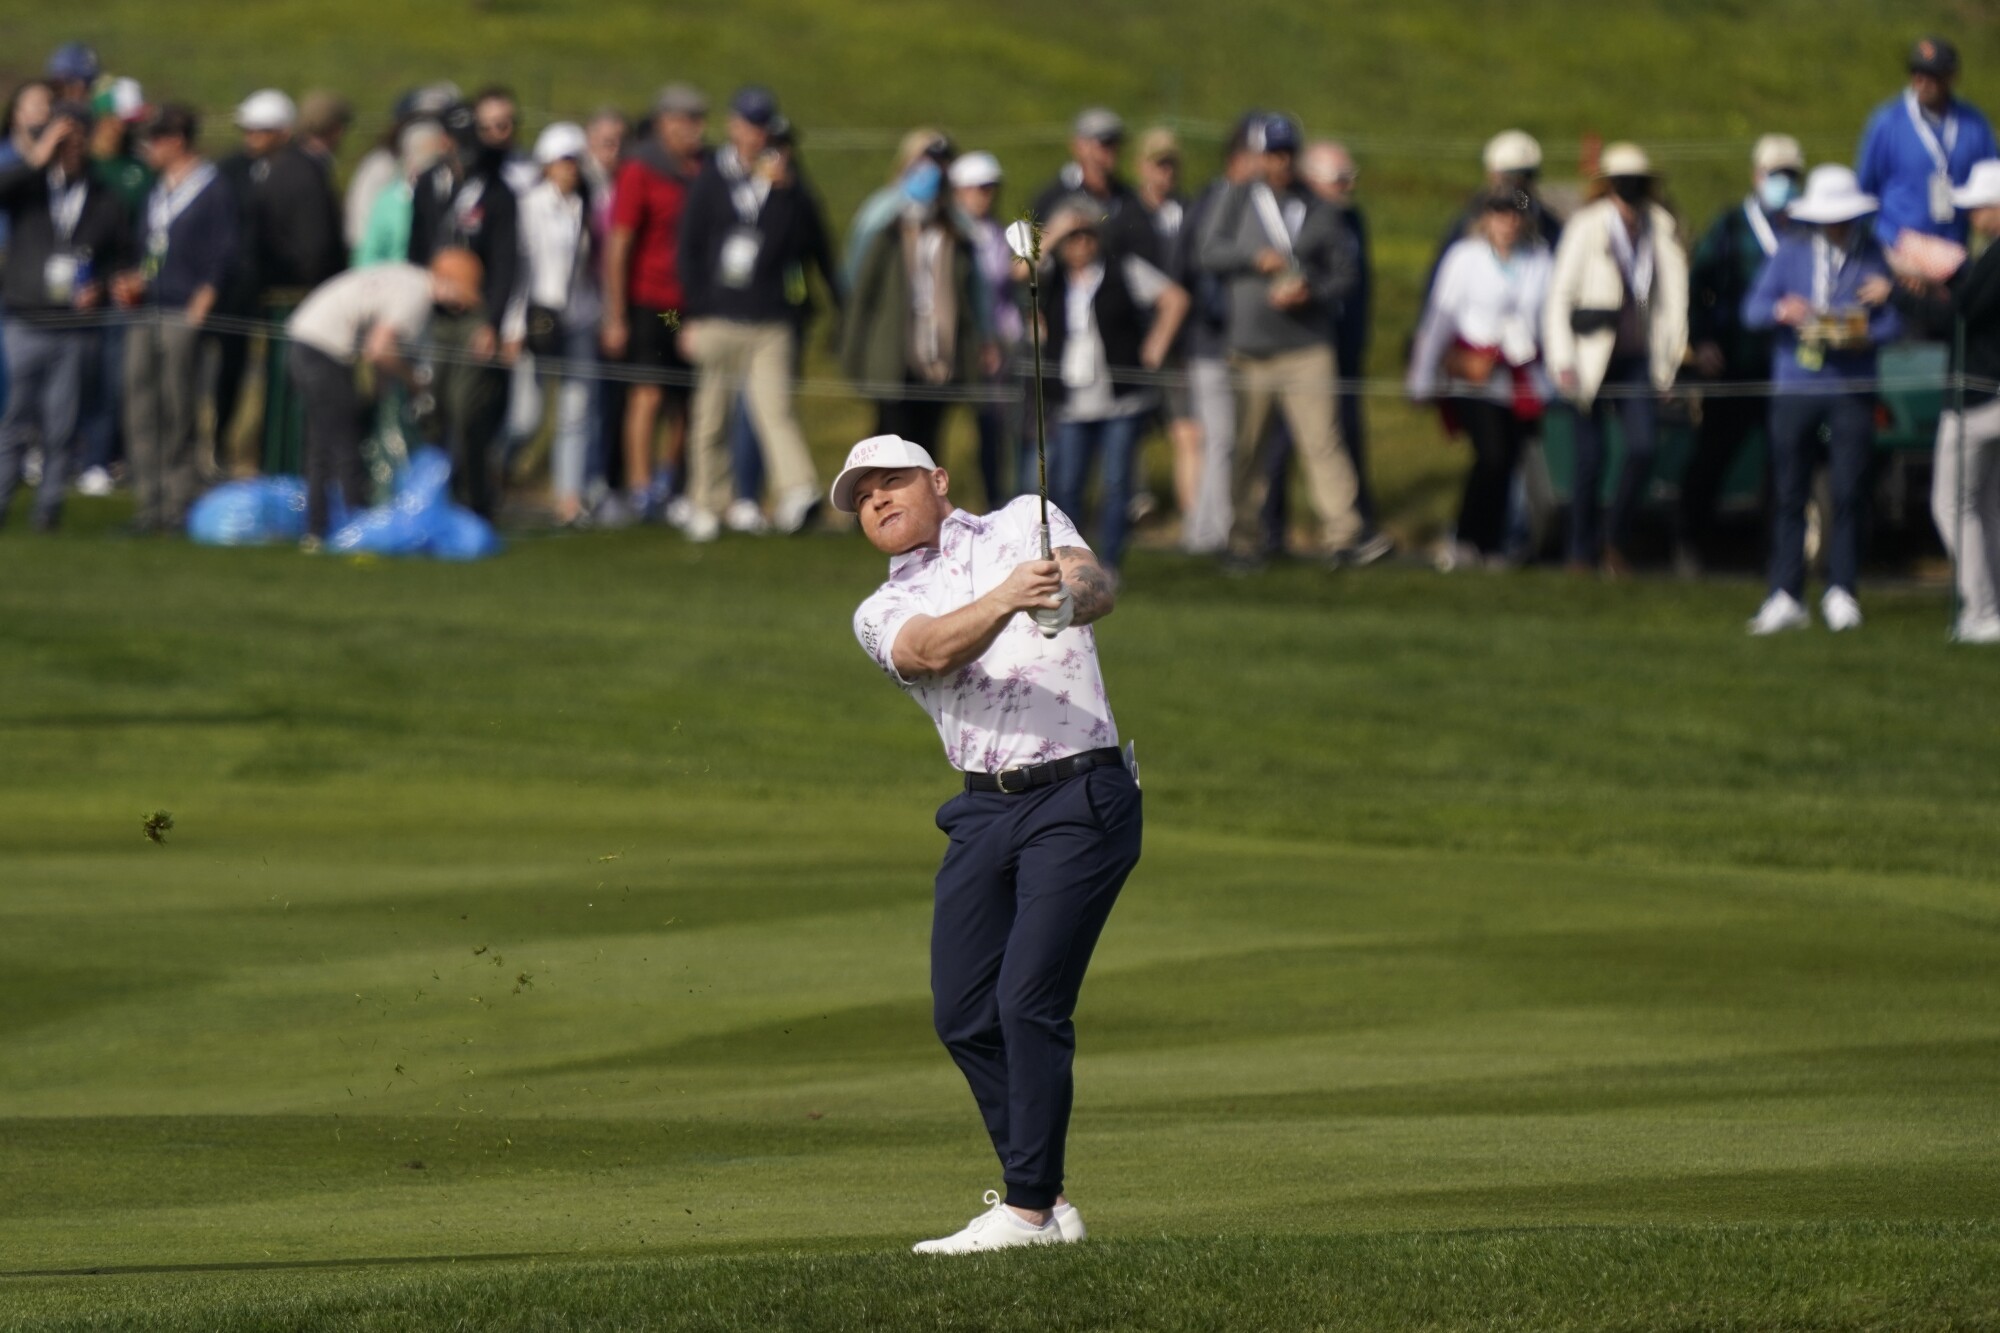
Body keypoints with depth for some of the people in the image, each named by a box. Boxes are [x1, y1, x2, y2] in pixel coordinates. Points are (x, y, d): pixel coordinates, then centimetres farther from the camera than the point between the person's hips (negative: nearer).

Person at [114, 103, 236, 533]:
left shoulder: (213, 192, -3)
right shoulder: (156, 194, 20)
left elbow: (221, 257, -6)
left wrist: (199, 308, -12)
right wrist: (134, 283, 8)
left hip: (183, 318, -7)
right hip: (145, 314, 7)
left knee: (180, 415, -6)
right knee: (141, 413, 3)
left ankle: (178, 504, -2)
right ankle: (148, 503, 7)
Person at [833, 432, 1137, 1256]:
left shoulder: (1025, 523, 8)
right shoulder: (881, 615, 12)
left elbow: (1097, 587, -11)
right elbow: (932, 651, -12)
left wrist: (1068, 598, -37)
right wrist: (1004, 600, -32)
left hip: (1079, 796, -5)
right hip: (984, 811, 5)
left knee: (1029, 1002, -13)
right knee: (963, 1016, 2)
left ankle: (1028, 1209, -9)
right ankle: (1044, 1199, 14)